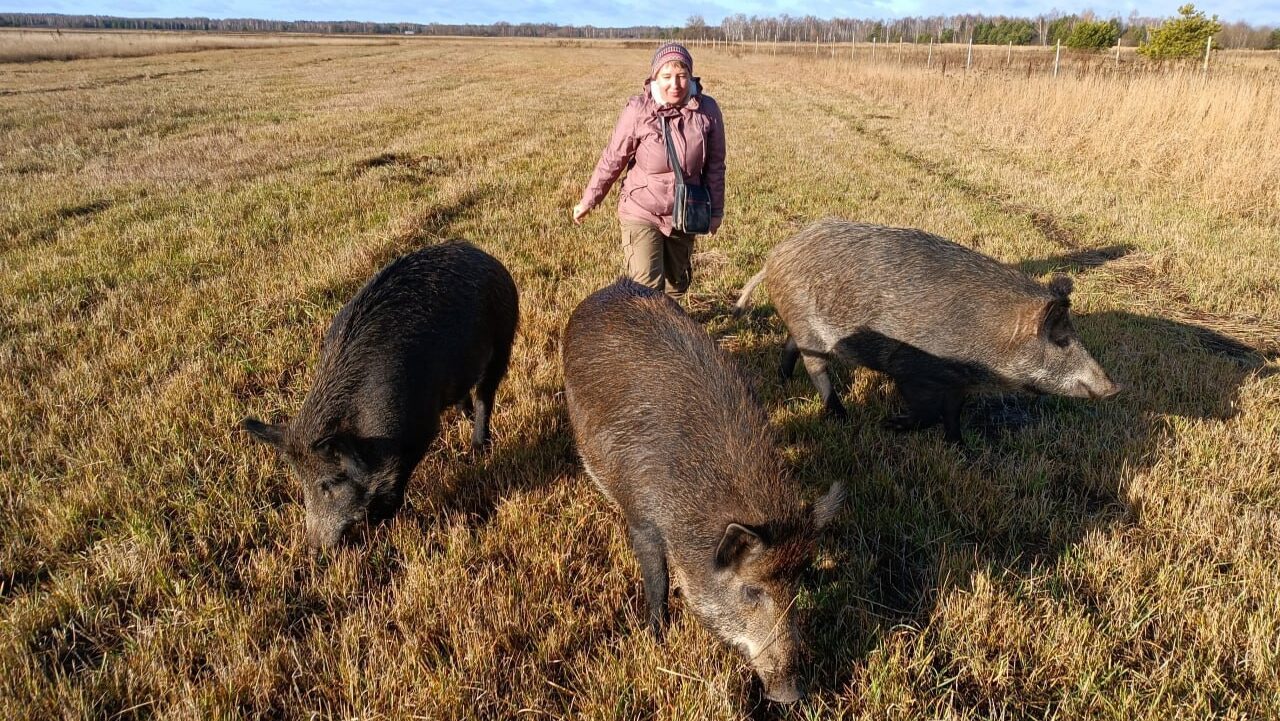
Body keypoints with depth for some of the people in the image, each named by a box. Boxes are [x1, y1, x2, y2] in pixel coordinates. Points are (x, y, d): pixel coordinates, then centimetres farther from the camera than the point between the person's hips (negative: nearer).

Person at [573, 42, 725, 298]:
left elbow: (715, 165, 2)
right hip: (641, 212, -3)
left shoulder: (707, 110, -9)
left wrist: (716, 210, 8)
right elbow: (612, 160, -5)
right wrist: (588, 201, 2)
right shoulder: (638, 110, -16)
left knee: (676, 284, 18)